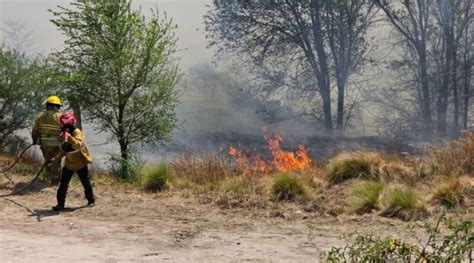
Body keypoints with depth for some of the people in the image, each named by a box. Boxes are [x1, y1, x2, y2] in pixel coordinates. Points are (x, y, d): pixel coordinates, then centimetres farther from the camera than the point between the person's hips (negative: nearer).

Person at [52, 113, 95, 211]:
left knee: (86, 183, 9)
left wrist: (69, 137, -48)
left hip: (80, 163, -6)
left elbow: (79, 145, -37)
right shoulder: (65, 134, 6)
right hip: (69, 163, 6)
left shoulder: (77, 132, -17)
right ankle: (60, 203, 4)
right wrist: (59, 156, 8)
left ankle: (91, 200, 25)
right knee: (63, 184, -1)